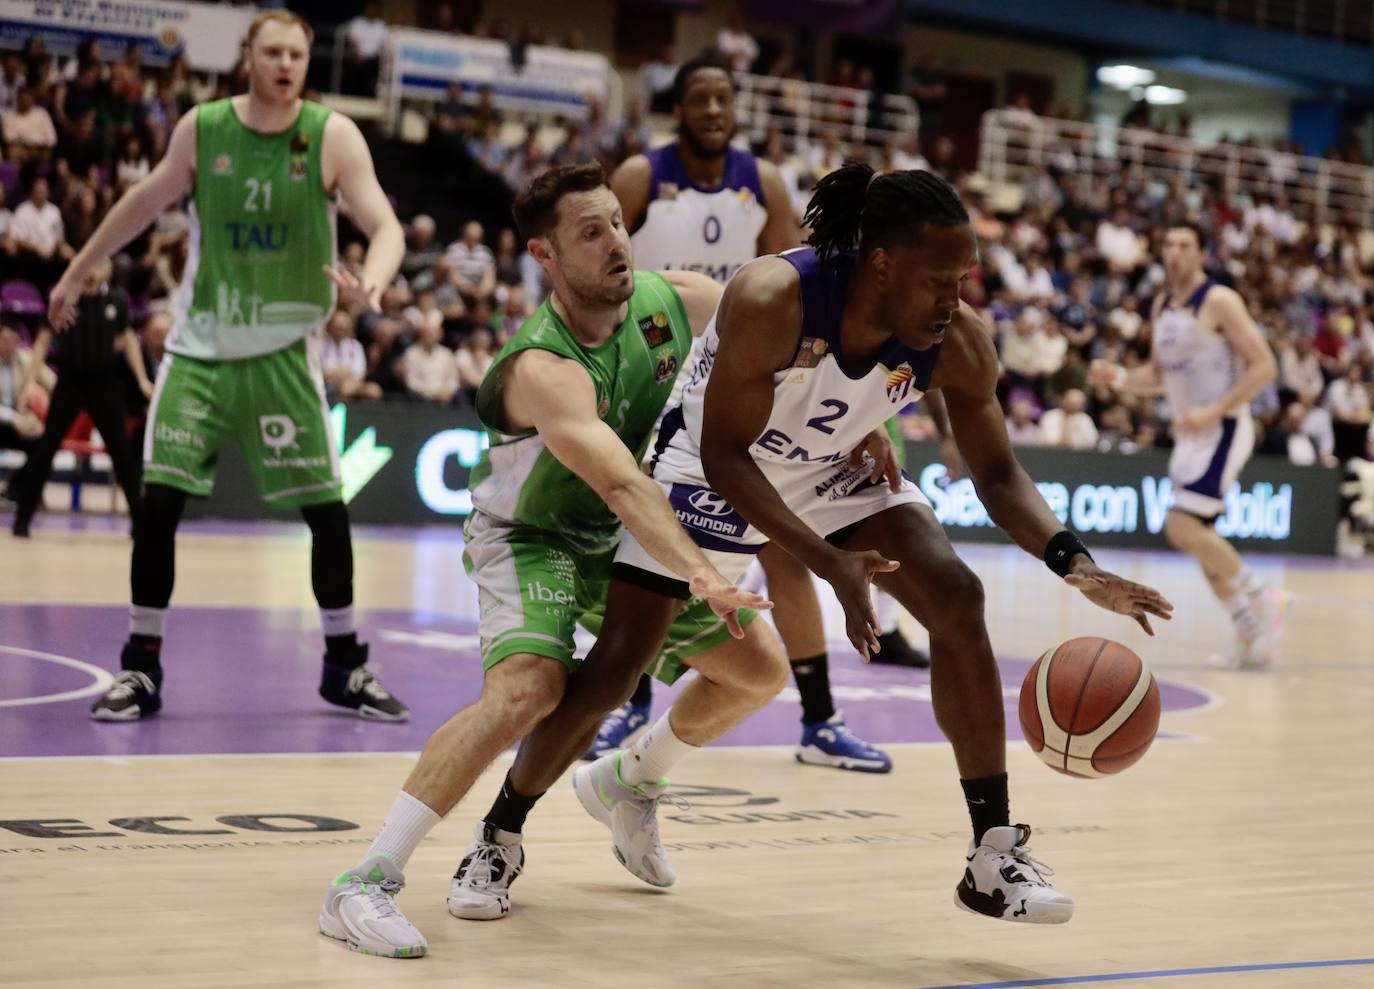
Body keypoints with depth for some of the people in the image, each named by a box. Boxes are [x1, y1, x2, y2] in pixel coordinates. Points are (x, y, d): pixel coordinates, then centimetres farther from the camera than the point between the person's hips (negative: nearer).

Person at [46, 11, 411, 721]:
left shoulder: (333, 136, -7)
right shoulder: (201, 128, -2)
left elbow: (386, 227, -14)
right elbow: (145, 202, 13)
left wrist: (370, 283, -36)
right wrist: (77, 274, 19)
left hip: (282, 349, -1)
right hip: (199, 344, 1)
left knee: (327, 510, -2)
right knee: (158, 501, -6)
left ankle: (345, 667, 15)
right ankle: (141, 667, 7)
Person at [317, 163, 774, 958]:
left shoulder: (681, 301, -16)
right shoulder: (542, 369, -35)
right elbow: (623, 487, -48)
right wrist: (702, 578, -60)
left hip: (630, 538, 7)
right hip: (532, 536, -7)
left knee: (760, 670, 12)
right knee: (528, 689, -32)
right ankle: (366, 882, -29)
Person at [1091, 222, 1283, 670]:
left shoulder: (1219, 301, -13)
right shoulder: (1162, 305, 11)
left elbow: (1265, 366, -16)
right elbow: (1158, 373, 20)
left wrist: (1215, 411, -23)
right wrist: (1118, 377, 0)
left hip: (1223, 429, -8)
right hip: (1189, 432, 8)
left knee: (1183, 526, -20)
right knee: (1199, 536, 8)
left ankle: (1261, 596, -3)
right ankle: (1253, 639, 16)